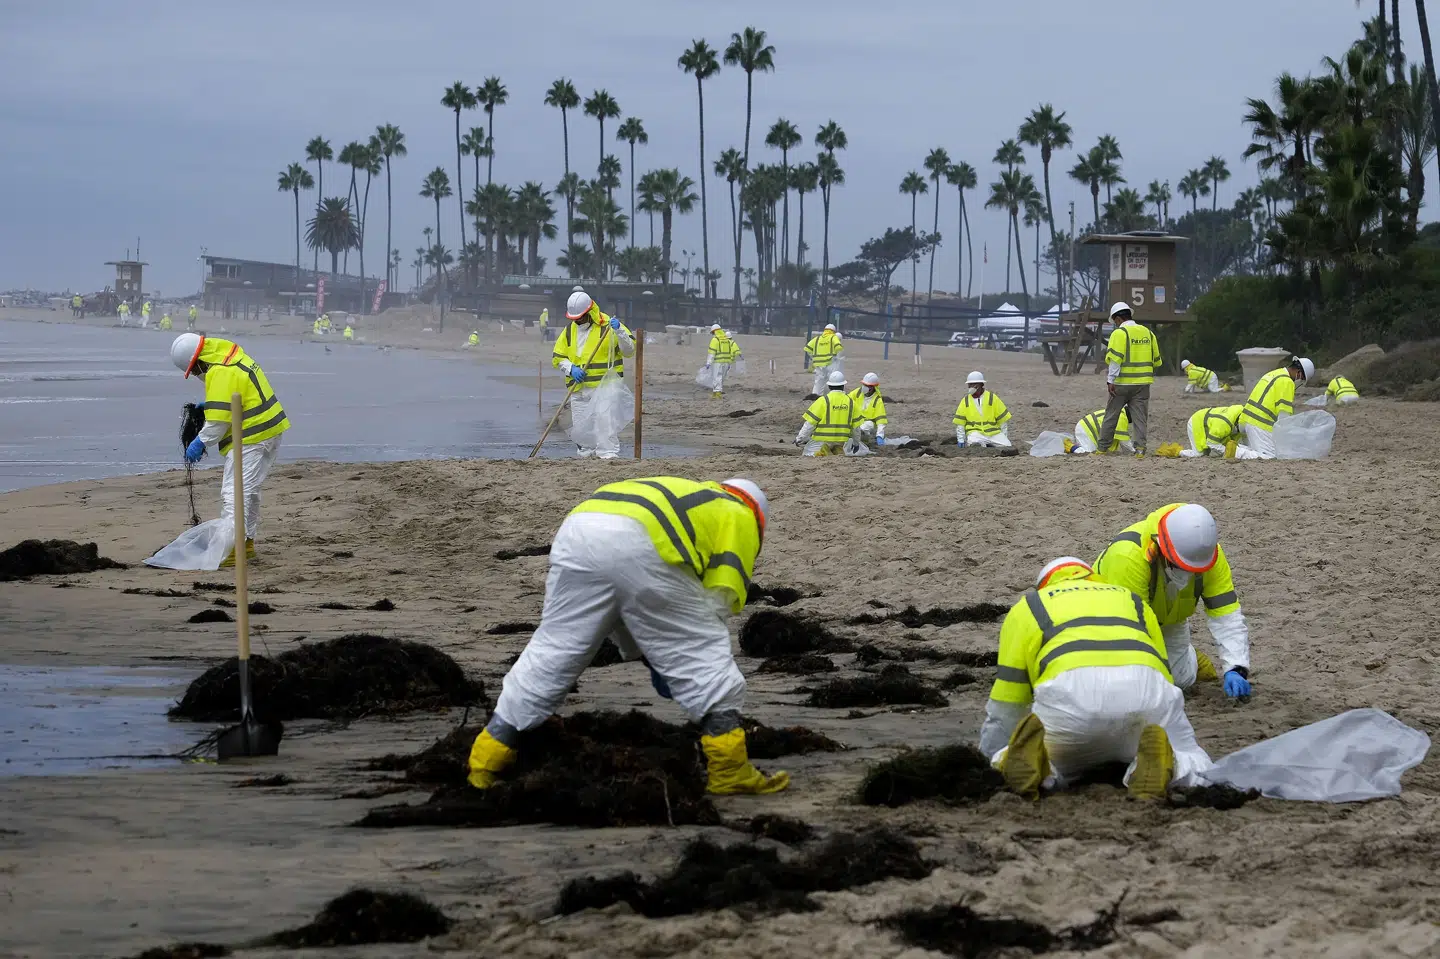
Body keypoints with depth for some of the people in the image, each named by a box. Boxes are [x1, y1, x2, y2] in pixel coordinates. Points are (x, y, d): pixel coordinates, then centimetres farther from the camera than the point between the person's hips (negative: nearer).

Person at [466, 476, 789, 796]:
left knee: (551, 651, 16)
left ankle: (484, 762, 19)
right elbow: (721, 595, 11)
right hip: (639, 546, -6)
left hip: (578, 532, 6)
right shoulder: (738, 517, 27)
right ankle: (730, 769, 5)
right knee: (705, 658, 7)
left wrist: (648, 655, 39)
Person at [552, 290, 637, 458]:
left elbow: (630, 350, -6)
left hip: (603, 387, -6)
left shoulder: (607, 326, -3)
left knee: (604, 424, -17)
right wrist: (571, 368, -4)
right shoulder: (570, 330, 14)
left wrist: (619, 331, -22)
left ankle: (608, 454, -18)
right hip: (579, 390, 6)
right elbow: (557, 357, 16)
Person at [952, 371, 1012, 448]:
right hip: (976, 433, -1)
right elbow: (959, 423, 5)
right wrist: (961, 440, -4)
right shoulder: (965, 401, 5)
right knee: (974, 443, -36)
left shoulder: (992, 398, 2)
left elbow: (1003, 419, 4)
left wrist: (1004, 438, -1)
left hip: (994, 433, 1)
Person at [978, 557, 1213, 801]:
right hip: (1144, 687, 1)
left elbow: (1005, 707, 30)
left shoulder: (1028, 607, 33)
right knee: (1194, 769, 20)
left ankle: (1031, 756, -17)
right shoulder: (1133, 603, 39)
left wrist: (994, 756, 45)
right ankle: (1155, 759, -16)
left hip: (1069, 690, -1)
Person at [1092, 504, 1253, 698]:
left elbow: (1227, 616, -27)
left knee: (1183, 679, -2)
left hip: (1166, 619, 4)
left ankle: (1187, 653, 33)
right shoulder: (1128, 556, -44)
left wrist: (1236, 669, -38)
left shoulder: (1209, 553, -28)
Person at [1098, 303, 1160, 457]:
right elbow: (1156, 360, 16)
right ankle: (1140, 448, -1)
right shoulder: (1147, 333, 11)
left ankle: (1103, 447, 13)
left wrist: (1110, 380, -16)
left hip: (1122, 382, -5)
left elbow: (1115, 359, -17)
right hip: (1142, 383, 5)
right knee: (1139, 417, 7)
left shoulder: (1119, 333, -9)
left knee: (1111, 415, 7)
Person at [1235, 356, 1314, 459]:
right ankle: (1235, 451, -21)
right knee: (1269, 455, -14)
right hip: (1261, 423, -10)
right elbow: (1284, 413, -12)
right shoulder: (1287, 382, -9)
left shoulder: (1273, 374, 21)